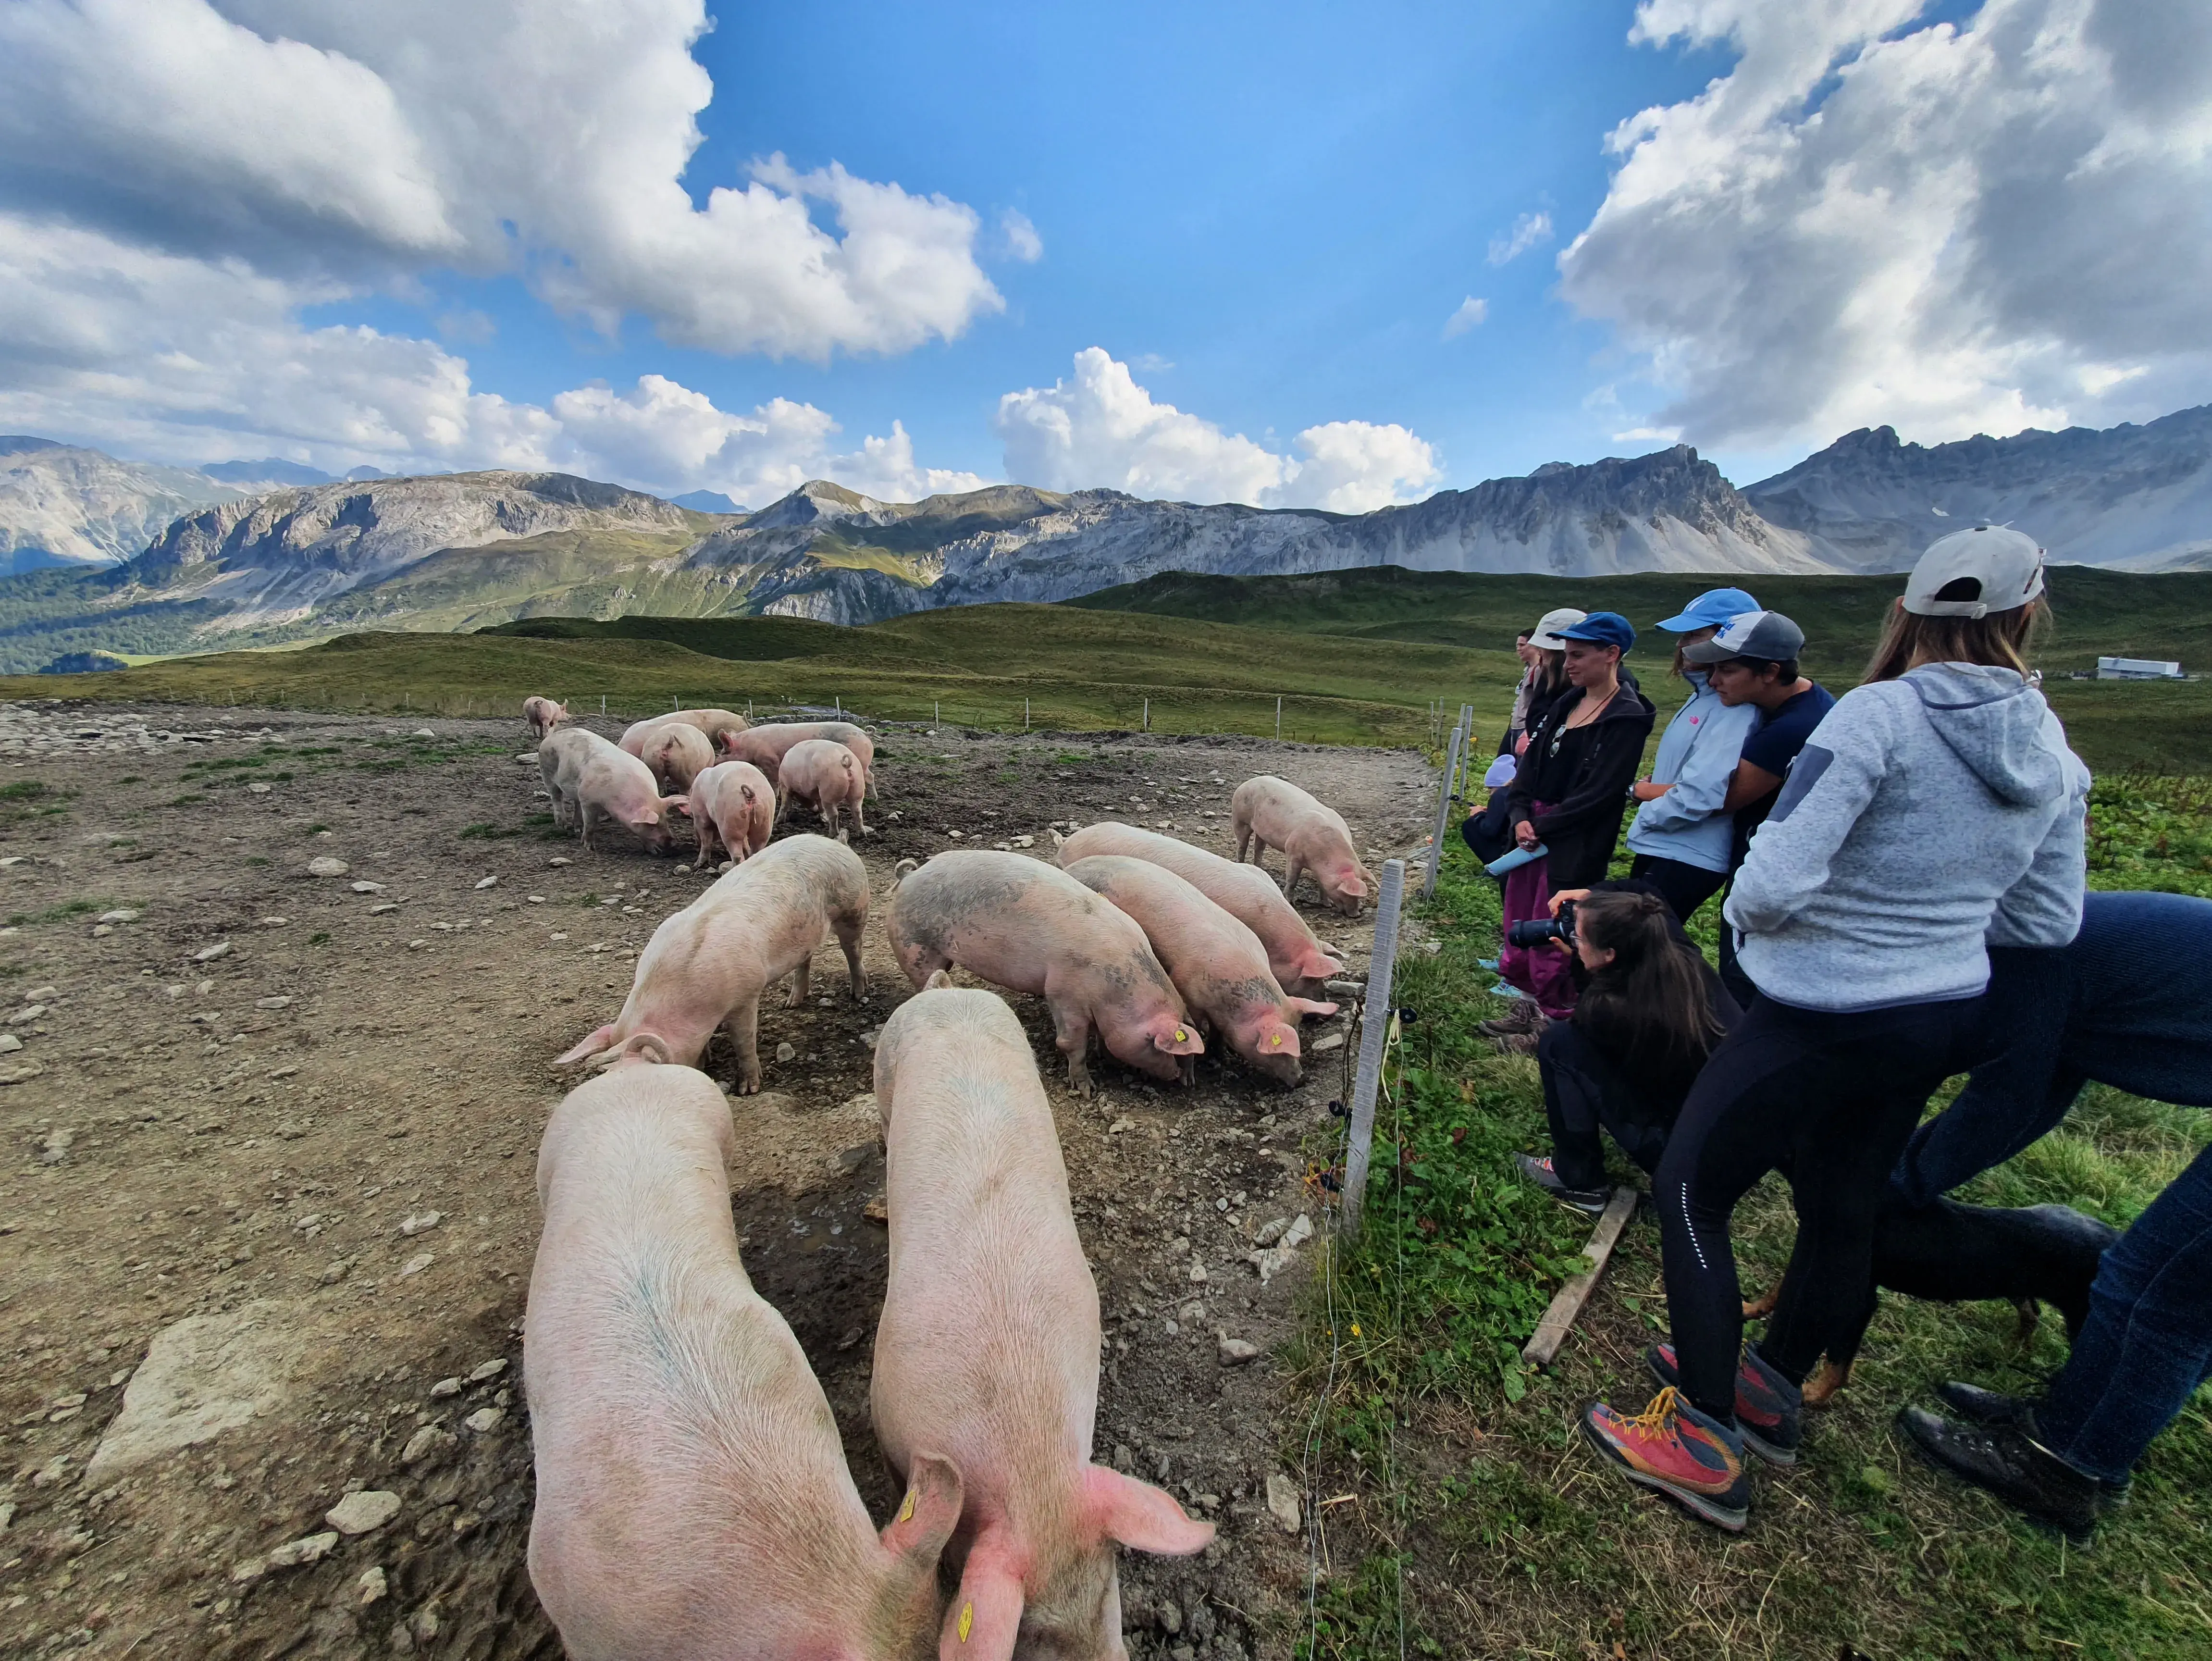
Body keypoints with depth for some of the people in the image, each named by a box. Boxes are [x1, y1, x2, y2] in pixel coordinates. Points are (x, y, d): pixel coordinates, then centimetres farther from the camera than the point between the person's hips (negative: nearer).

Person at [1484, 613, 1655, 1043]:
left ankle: (1556, 1023, 16)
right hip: (1535, 831, 8)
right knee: (1519, 923, 13)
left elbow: (1598, 794, -18)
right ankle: (1530, 1010, 28)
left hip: (1575, 846, -8)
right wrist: (1520, 815, -7)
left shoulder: (1627, 718, -12)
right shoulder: (1568, 703, 10)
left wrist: (1542, 826, -15)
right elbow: (1532, 762, 6)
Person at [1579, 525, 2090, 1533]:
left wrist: (1745, 918, -6)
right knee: (1843, 1210, 21)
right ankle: (1772, 1390, 42)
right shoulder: (2054, 756, 3)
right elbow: (2048, 922, 10)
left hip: (1823, 1018, -7)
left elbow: (1774, 883, -27)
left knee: (1690, 1190, 6)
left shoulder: (1880, 715, -19)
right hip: (1945, 1017, 8)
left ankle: (1704, 1441, 16)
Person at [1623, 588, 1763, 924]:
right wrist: (1647, 788, -4)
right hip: (1657, 847, 9)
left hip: (1687, 860, -9)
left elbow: (1697, 797, -26)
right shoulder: (1702, 697, 11)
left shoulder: (1735, 711, -19)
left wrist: (1640, 789, -8)